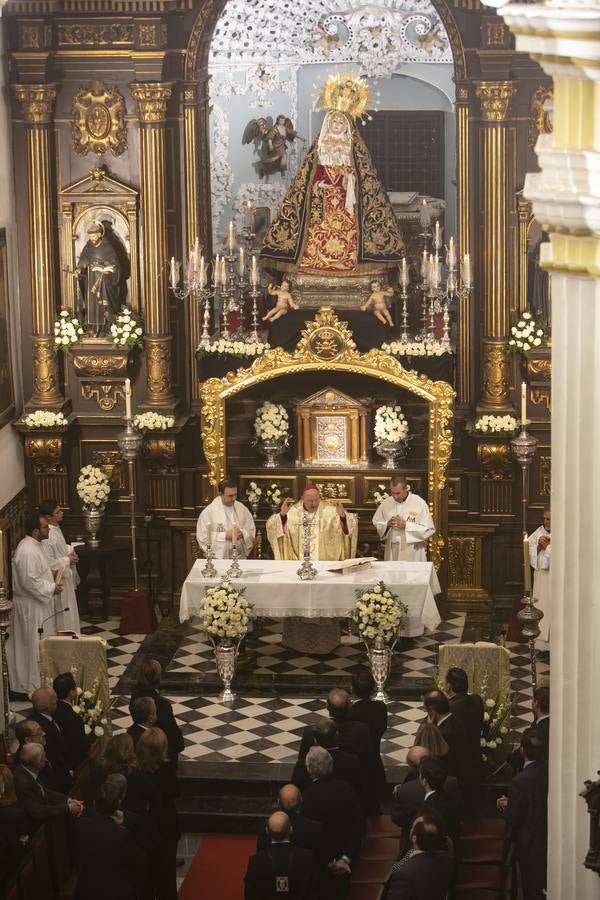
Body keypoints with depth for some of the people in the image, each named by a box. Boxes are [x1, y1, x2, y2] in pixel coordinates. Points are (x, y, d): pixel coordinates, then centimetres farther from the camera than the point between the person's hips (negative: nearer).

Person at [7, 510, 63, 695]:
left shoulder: (33, 545, 7)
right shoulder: (27, 551, -26)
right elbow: (29, 582, -27)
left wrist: (51, 574, 8)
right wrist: (51, 588, -18)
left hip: (37, 603, 10)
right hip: (31, 607, -10)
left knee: (39, 643, 18)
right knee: (34, 644, 0)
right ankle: (33, 685, 9)